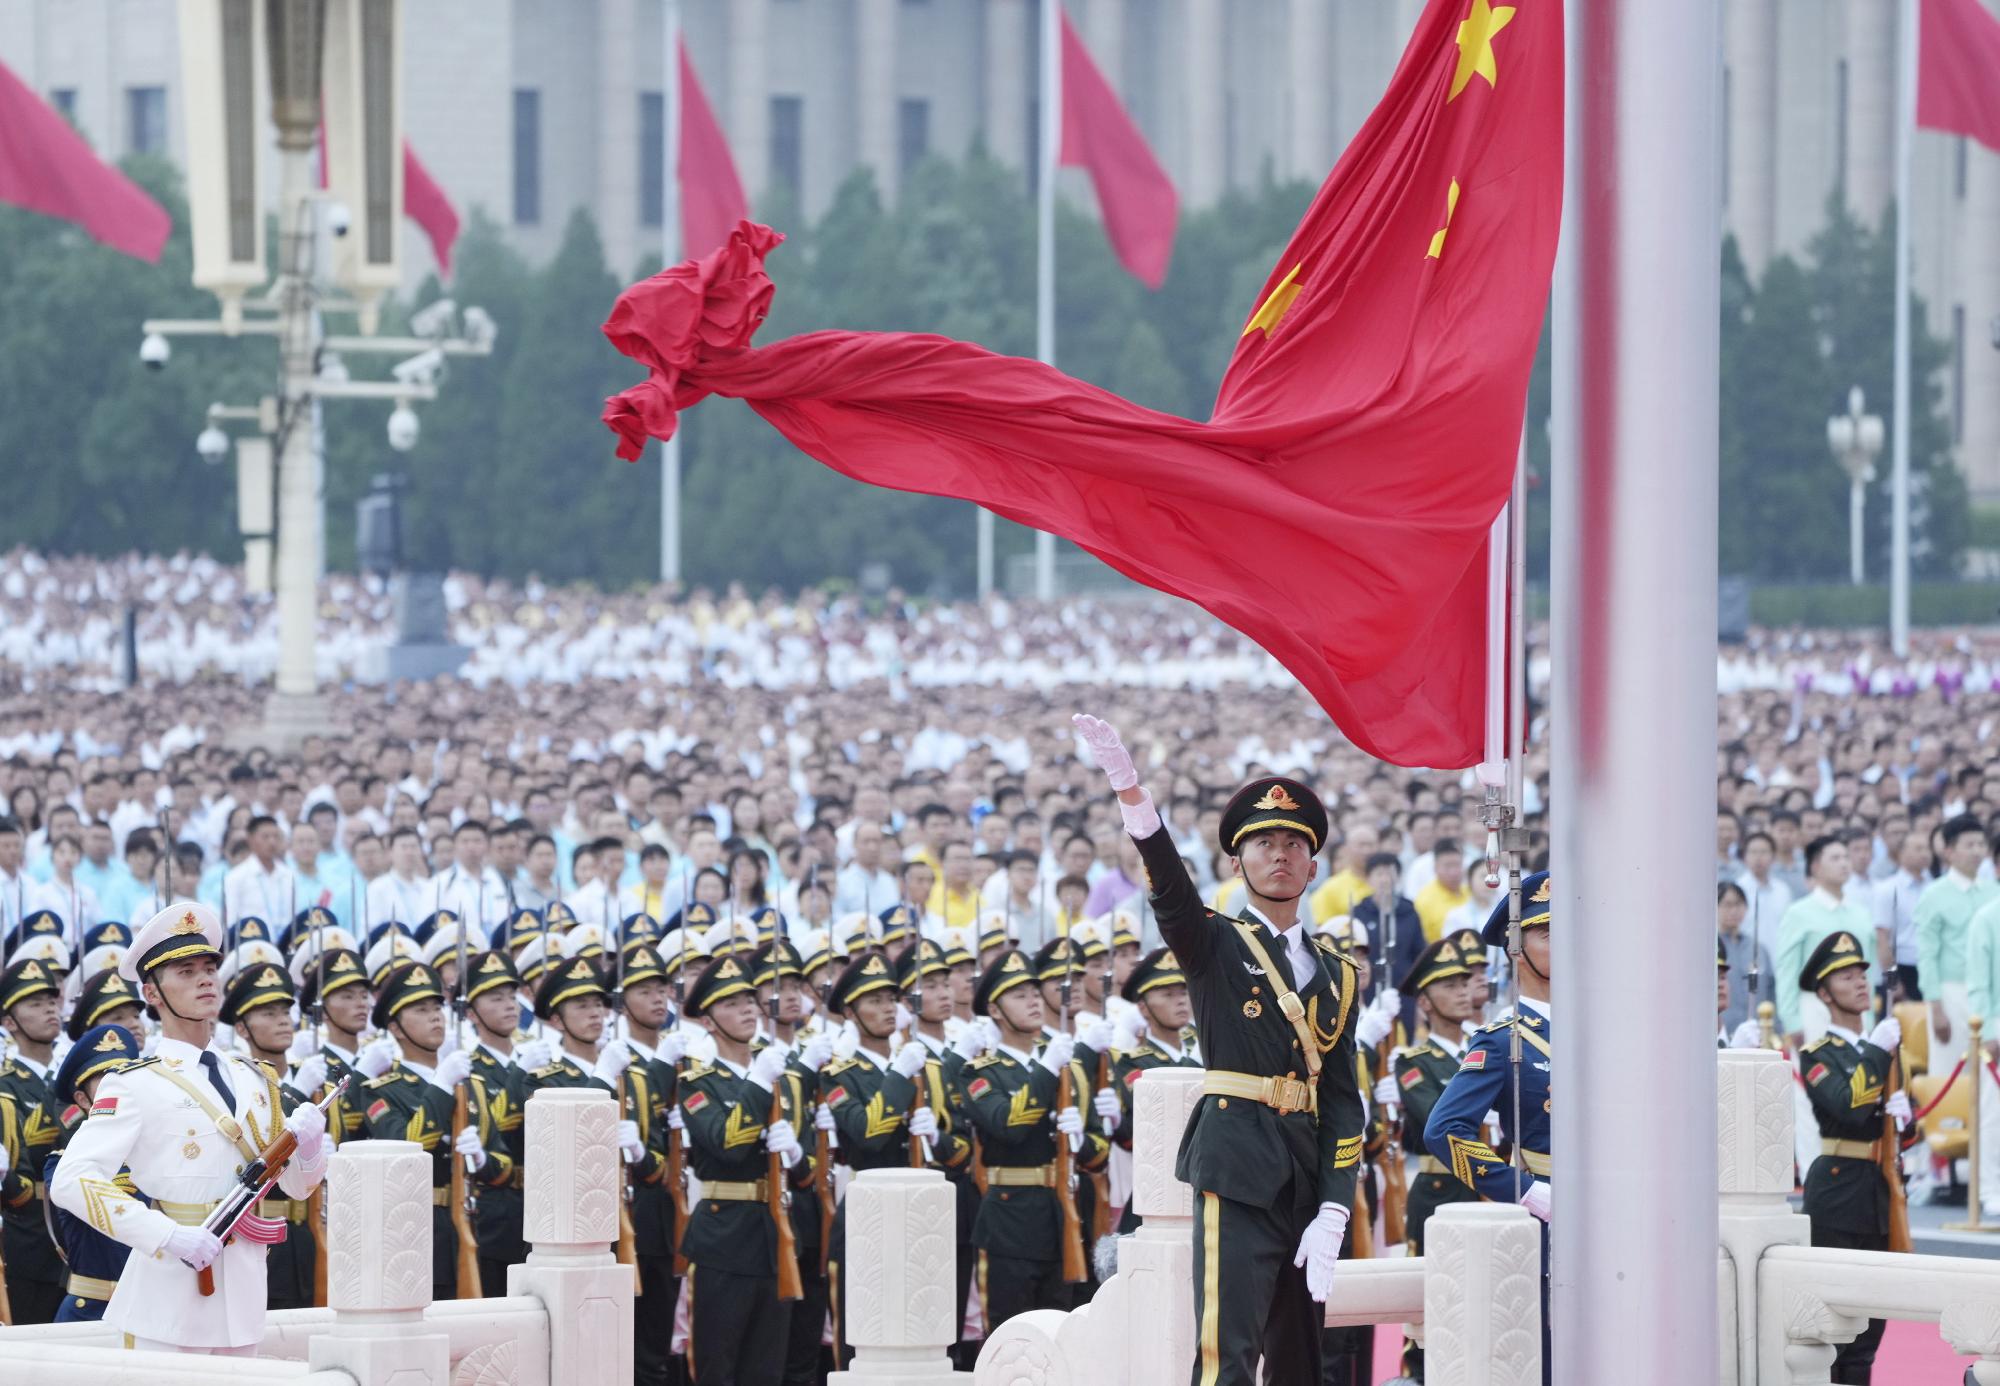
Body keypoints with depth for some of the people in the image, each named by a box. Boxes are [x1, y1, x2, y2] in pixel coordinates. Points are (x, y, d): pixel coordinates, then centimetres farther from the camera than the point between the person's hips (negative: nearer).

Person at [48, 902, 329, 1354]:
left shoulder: (254, 1081, 14)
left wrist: (309, 1144, -5)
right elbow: (72, 1181, -16)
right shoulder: (136, 1085, -5)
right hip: (171, 1293, -6)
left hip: (243, 1294, 6)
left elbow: (297, 1186, 19)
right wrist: (169, 1237, -25)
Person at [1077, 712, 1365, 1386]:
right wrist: (1129, 788, -36)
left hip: (1307, 1180, 5)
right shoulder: (1215, 947, 4)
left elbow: (1343, 1100, 9)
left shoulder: (1335, 977, 15)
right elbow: (1169, 887, -17)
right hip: (1237, 1172, -5)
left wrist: (1333, 1216, -3)